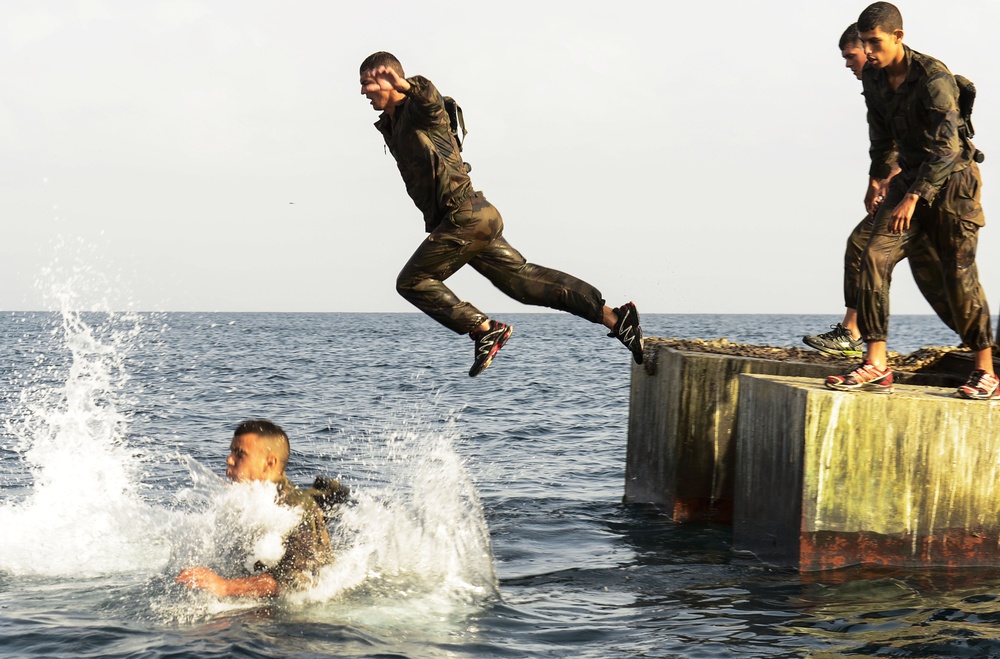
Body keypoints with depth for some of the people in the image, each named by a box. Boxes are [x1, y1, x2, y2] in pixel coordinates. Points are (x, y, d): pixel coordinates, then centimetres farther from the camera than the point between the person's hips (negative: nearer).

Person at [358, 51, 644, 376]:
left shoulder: (418, 109, -8)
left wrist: (403, 85, -52)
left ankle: (485, 329, -5)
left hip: (465, 216, -10)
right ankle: (616, 318, 6)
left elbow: (429, 96, -32)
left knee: (412, 282, -6)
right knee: (523, 279, 9)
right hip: (477, 217, 10)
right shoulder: (390, 125, 20)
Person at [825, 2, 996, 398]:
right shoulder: (873, 78, 0)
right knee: (875, 256, -11)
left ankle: (985, 372, 10)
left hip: (953, 179, -6)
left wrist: (913, 197, -35)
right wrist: (877, 178, 29)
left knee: (959, 274, -4)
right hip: (911, 178, 6)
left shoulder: (933, 78, -22)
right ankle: (876, 367, -13)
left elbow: (945, 146, -29)